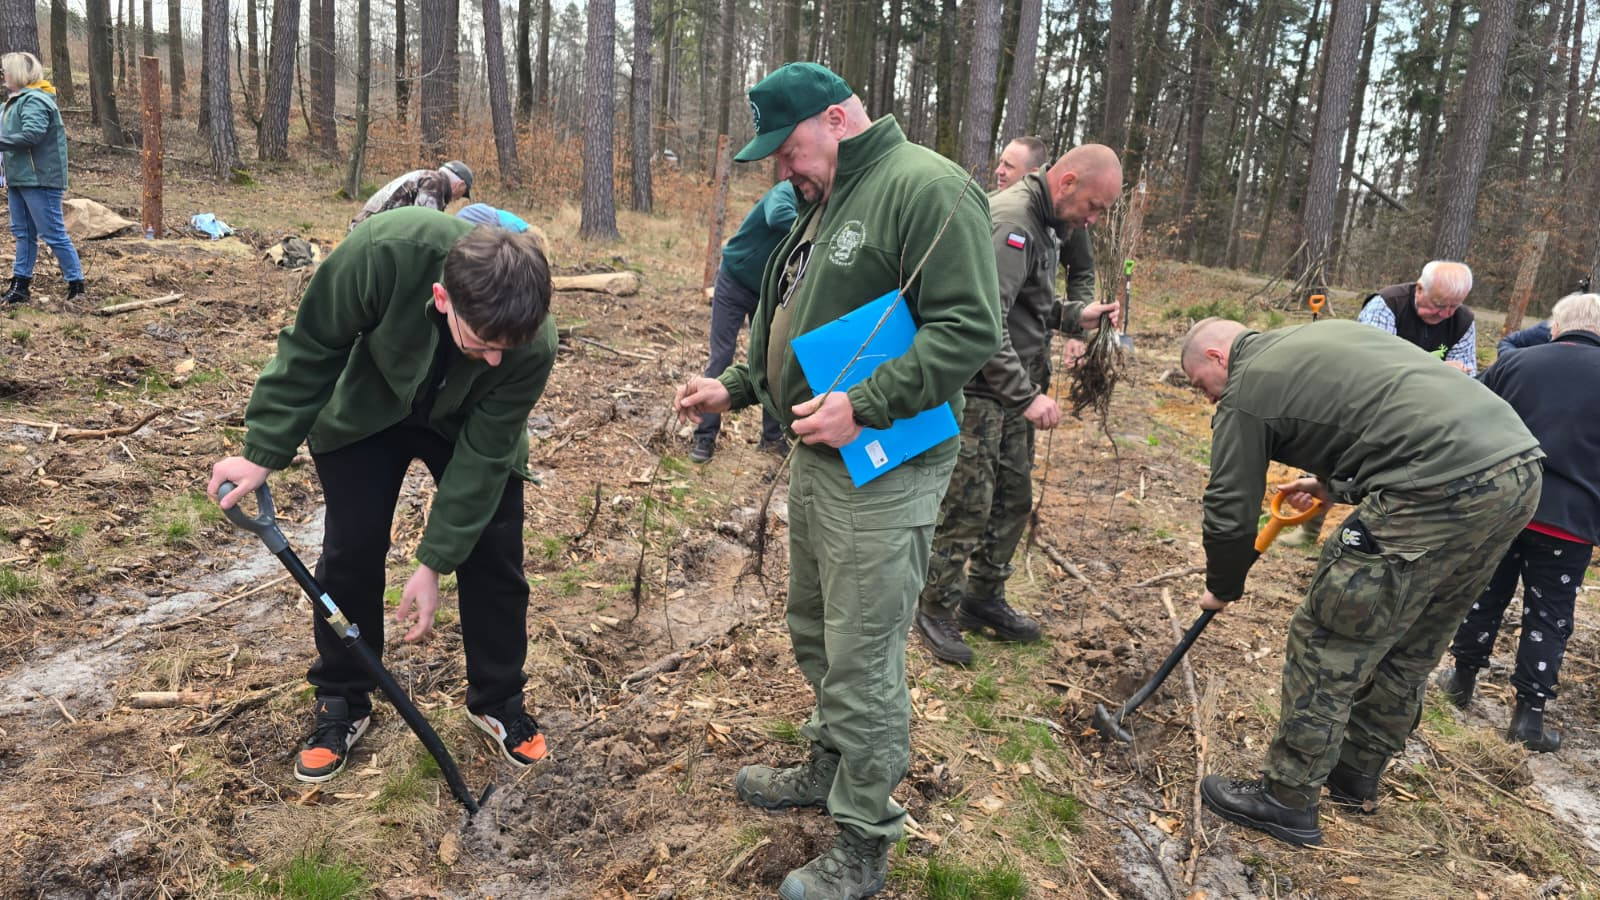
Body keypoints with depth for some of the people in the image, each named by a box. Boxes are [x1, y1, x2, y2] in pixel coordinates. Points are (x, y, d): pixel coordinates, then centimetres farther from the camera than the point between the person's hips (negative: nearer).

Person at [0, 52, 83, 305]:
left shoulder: (34, 100, -14)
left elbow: (31, 136, -25)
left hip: (40, 179, -10)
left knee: (53, 233, -5)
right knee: (23, 233, 12)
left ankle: (76, 284, 2)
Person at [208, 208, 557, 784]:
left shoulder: (531, 345, -37)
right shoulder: (384, 254, -41)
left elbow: (483, 454, -27)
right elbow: (311, 349, -23)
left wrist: (434, 564, -25)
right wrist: (262, 454, -20)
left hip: (469, 425, 1)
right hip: (366, 408, 0)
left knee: (494, 557, -3)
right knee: (350, 552, -1)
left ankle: (498, 702, 19)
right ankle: (342, 704, 20)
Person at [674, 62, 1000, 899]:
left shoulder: (928, 189, -16)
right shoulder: (829, 202, 16)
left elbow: (969, 327, -23)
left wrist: (864, 406, -27)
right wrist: (734, 385, 11)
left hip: (882, 471, -10)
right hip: (817, 456, 10)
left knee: (861, 662, 1)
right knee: (815, 635, 22)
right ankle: (831, 766, 43)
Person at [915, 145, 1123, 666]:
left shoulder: (1043, 226, 14)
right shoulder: (1010, 222, -20)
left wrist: (1074, 315, 4)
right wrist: (1026, 395, -27)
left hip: (1011, 393, 10)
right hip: (978, 392, -10)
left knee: (1014, 498, 15)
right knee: (967, 506, -3)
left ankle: (983, 599, 30)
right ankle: (935, 610, 13)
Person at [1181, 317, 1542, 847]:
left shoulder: (1245, 390, 1)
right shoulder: (1320, 336, 25)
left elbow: (1230, 511, 3)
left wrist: (1222, 589, 20)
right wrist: (1335, 483, 36)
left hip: (1443, 489, -9)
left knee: (1329, 644, 3)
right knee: (1411, 647, 21)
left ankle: (1287, 800, 14)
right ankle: (1356, 778, 37)